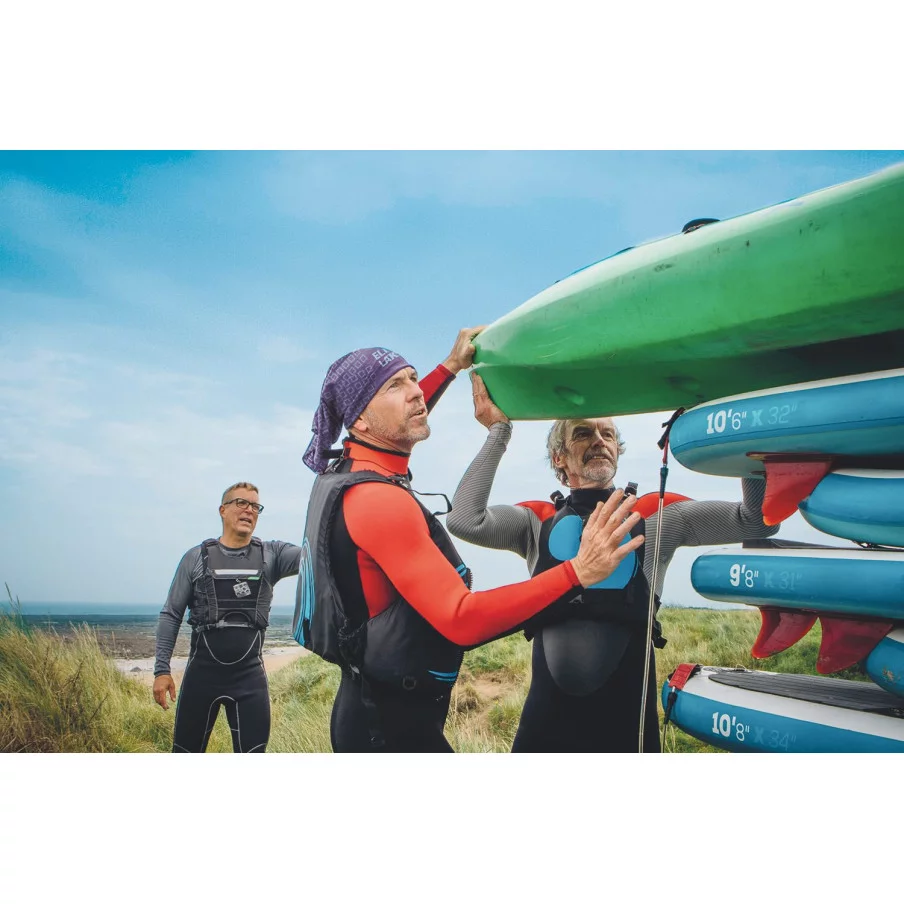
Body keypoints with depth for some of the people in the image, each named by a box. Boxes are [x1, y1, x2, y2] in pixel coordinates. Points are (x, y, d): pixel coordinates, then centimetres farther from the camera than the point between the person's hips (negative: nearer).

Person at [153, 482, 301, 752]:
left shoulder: (270, 555, 2)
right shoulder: (197, 558, 2)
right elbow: (171, 615, 3)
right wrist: (162, 670, -3)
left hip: (250, 675, 0)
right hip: (202, 672, 0)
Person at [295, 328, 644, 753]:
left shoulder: (341, 469, 5)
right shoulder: (380, 502, -25)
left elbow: (395, 430, 29)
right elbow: (461, 620, -30)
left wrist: (450, 366, 31)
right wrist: (577, 572, -34)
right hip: (391, 723, -10)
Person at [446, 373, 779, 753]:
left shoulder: (656, 516, 5)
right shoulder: (538, 521, 6)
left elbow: (756, 520, -4)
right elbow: (465, 521, -11)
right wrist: (499, 432, -6)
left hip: (626, 720, 0)